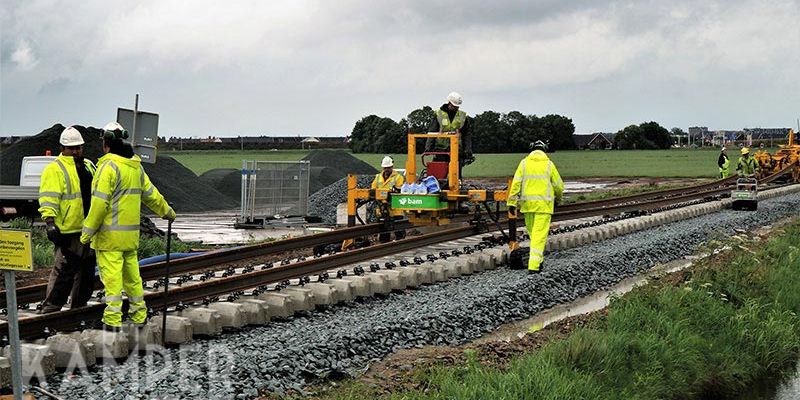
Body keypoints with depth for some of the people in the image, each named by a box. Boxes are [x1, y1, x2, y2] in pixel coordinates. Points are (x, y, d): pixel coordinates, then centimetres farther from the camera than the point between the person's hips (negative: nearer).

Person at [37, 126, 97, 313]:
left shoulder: (89, 166, 17)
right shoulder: (55, 169, -7)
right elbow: (48, 198, -15)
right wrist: (50, 222, -25)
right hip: (68, 232, -8)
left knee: (87, 273, 14)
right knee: (64, 272, -10)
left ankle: (78, 308, 26)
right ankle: (49, 310, -5)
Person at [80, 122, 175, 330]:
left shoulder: (109, 166, -14)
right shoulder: (135, 166, 11)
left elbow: (99, 203, -18)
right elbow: (150, 194, 22)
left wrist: (88, 231, -13)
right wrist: (167, 211, 37)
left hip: (110, 234, -8)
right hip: (131, 233, 8)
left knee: (111, 275, -6)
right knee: (132, 274, 16)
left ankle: (112, 320, -6)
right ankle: (139, 315, 23)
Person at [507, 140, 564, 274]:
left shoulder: (524, 163, 4)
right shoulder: (548, 164, 1)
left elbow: (516, 183, -3)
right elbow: (558, 185, 5)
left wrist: (512, 202, -1)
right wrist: (558, 199, 24)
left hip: (528, 203, 2)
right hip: (544, 204, -2)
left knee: (532, 232, 18)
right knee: (540, 234, -4)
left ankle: (537, 259, 26)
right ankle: (534, 265, -11)